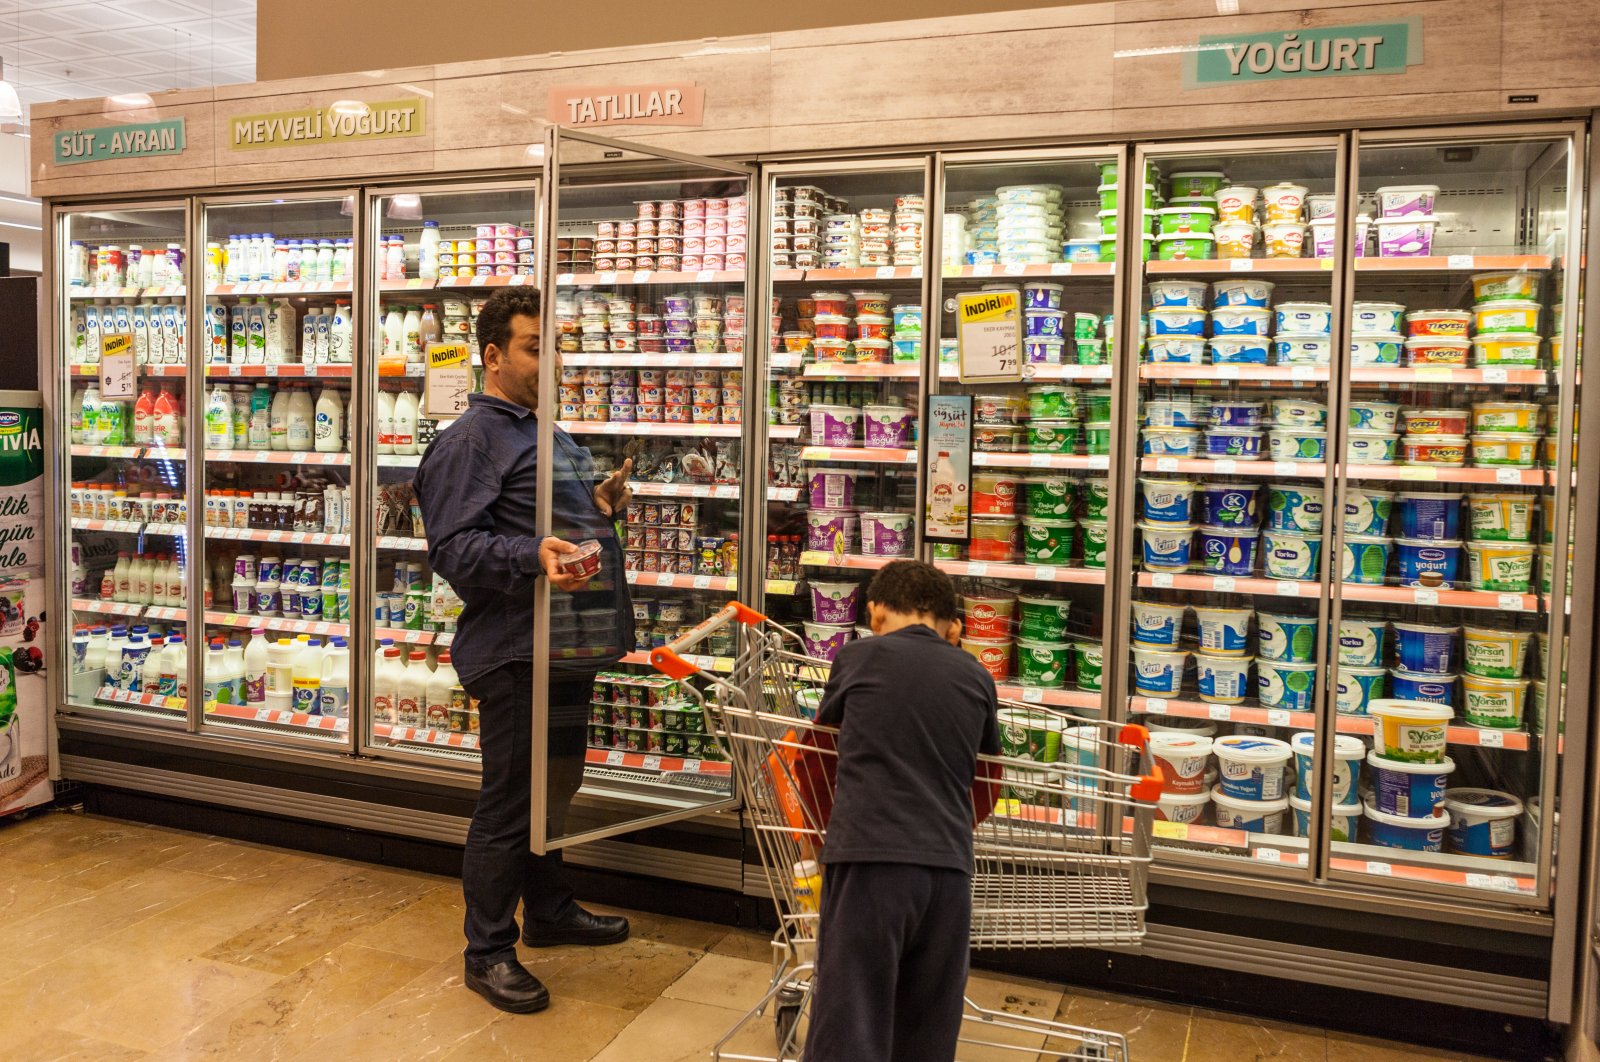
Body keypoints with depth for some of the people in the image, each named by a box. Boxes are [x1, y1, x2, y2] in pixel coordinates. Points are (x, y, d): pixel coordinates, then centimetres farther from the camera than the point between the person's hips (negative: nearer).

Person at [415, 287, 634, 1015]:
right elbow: (454, 549, -20)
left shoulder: (547, 433, 17)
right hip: (515, 649, -9)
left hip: (569, 642, 10)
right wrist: (532, 557, -35)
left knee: (555, 788, 22)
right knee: (509, 804, 0)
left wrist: (601, 506, 10)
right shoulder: (471, 440, -12)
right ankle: (488, 953, 16)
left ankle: (549, 910, 40)